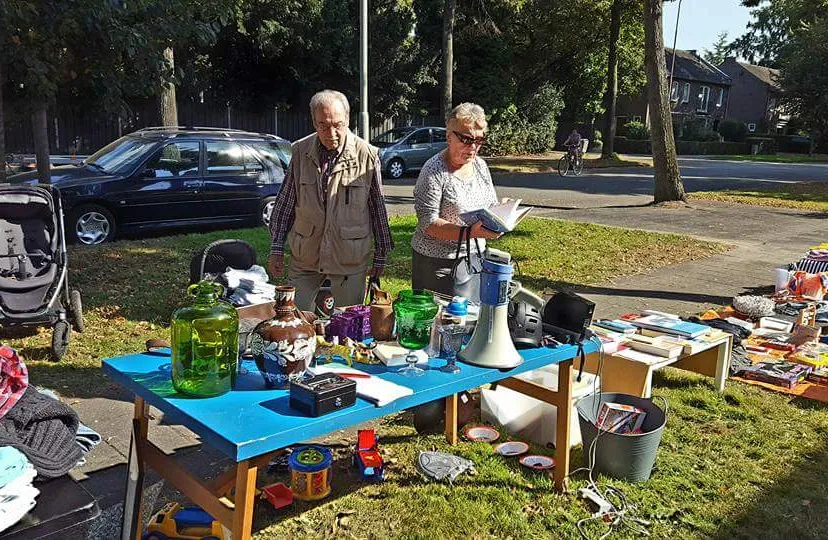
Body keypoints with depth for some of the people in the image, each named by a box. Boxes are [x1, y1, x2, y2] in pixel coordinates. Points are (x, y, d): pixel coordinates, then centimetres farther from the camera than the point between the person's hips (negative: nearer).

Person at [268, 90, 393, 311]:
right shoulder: (300, 151, -1)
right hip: (304, 257, 2)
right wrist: (277, 248, 4)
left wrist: (380, 256, 3)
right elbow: (285, 203, 6)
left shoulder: (367, 155, -7)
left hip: (350, 259, -2)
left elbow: (378, 208, 0)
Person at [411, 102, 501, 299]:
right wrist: (469, 232, -32)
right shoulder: (434, 171, -15)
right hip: (439, 262, -6)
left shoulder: (480, 165, 6)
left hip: (474, 257, 6)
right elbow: (428, 224, -20)